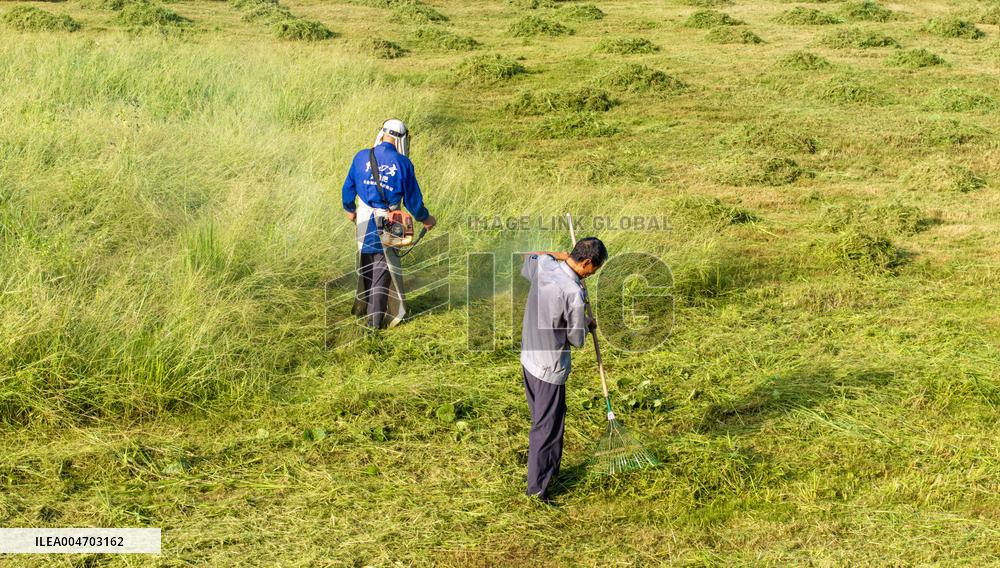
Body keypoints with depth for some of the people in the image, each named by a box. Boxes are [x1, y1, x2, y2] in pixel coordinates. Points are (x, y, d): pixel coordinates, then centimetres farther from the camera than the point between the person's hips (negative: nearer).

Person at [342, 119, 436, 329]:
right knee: (382, 272, 6)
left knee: (366, 267, 21)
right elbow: (412, 198, -5)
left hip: (364, 220, 3)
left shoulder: (362, 157, -5)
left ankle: (364, 308, 35)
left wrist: (349, 209, 26)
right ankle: (376, 320, 9)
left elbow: (348, 187, 6)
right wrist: (425, 219, 13)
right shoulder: (403, 163, -12)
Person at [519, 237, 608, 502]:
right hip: (550, 369, -8)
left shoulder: (542, 264, -8)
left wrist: (557, 256, 21)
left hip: (529, 358, 8)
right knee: (548, 427, 6)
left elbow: (525, 265, 20)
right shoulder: (574, 294, -27)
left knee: (541, 419, 23)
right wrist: (586, 324, 7)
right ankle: (538, 487, 18)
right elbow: (577, 340, -13)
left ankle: (546, 472, 39)